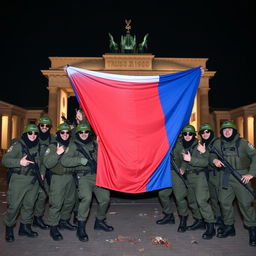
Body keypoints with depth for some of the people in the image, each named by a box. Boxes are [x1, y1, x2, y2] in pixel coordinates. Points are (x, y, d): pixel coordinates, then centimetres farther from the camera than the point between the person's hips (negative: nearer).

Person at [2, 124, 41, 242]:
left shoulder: (38, 146, 9)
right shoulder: (18, 145, -7)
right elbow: (5, 160, -11)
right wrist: (19, 162, -23)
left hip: (34, 181, 5)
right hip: (19, 180, -5)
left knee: (29, 205, 12)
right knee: (14, 205, -2)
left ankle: (25, 227, 28)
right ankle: (9, 229, 18)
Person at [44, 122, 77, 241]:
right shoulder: (53, 146, -5)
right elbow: (47, 163, -15)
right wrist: (57, 153, -27)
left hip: (70, 177, 6)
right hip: (58, 178, -6)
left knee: (70, 201, 14)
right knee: (56, 203, -7)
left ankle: (64, 221, 32)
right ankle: (53, 228, 6)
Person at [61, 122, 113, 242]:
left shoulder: (94, 143, 10)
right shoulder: (74, 145, -4)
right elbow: (64, 161, -15)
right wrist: (80, 160, -25)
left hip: (97, 175, 6)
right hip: (84, 177, -5)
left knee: (105, 198, 5)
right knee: (87, 197, -27)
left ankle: (99, 222, 30)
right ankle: (81, 228, -9)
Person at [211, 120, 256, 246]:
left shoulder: (242, 143, -3)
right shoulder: (217, 144, 6)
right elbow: (212, 154, 17)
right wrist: (214, 159, -7)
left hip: (241, 176, -4)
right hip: (225, 176, 4)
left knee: (245, 203, -3)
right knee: (224, 201, 8)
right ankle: (229, 227, 26)